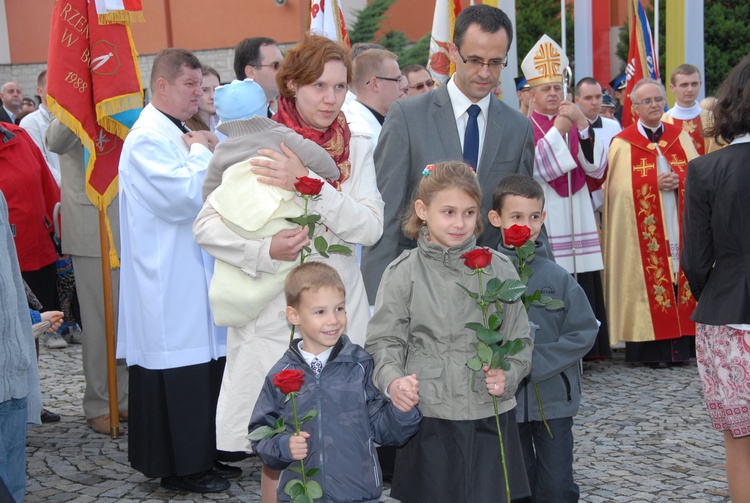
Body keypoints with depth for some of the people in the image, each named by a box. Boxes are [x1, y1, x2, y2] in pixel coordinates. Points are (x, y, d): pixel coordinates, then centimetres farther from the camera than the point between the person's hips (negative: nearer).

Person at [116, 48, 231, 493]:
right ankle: (179, 467, 7)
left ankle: (200, 453, 24)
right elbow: (185, 198, -24)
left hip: (191, 275, 10)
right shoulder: (148, 138, -15)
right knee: (176, 371, -3)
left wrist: (206, 151, 3)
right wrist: (200, 152, -10)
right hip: (169, 281, -10)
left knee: (199, 367, 14)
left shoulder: (177, 132, 16)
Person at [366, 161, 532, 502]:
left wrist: (507, 375, -10)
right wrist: (393, 380, -20)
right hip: (428, 418, -1)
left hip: (490, 417, 2)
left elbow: (520, 340, 8)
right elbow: (384, 341, -2)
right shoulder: (403, 273, -1)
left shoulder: (498, 269, 4)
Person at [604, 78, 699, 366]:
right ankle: (651, 349, 1)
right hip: (643, 233, -3)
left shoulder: (680, 137, 12)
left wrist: (678, 180, -11)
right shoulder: (623, 143, 1)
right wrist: (656, 185, -16)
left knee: (681, 280, 1)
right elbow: (621, 188, -5)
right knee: (649, 282, -4)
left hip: (680, 230, 3)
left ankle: (681, 344, 7)